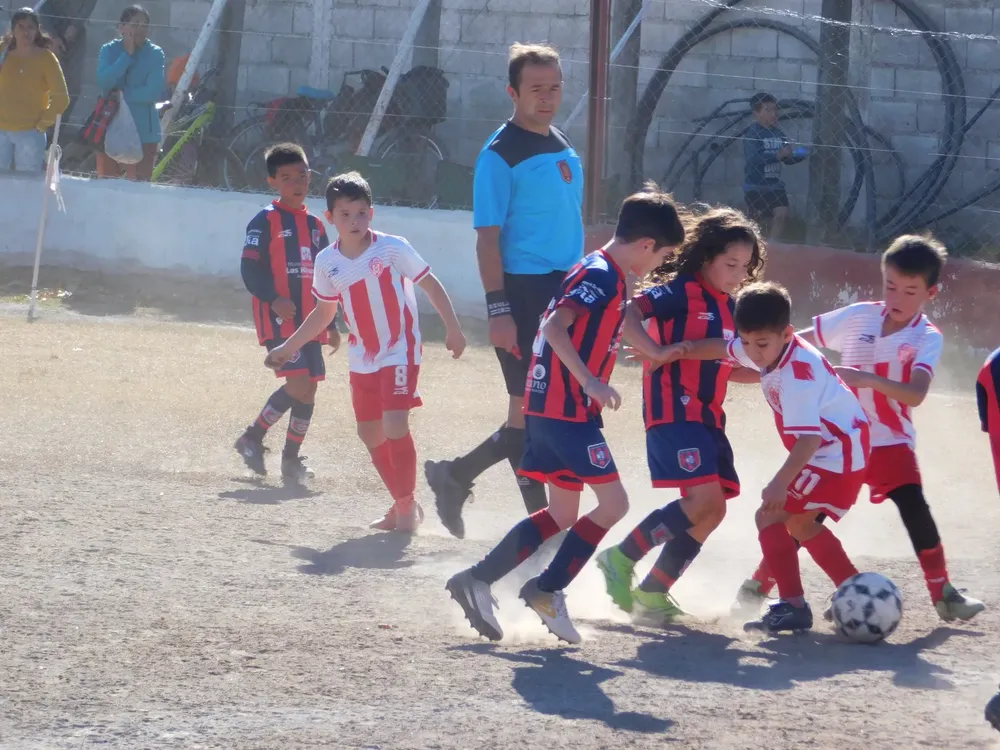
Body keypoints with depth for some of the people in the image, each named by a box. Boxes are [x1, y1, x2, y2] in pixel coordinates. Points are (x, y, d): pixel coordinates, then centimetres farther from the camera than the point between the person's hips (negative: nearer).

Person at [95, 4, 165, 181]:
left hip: (143, 133, -2)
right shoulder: (109, 50, 4)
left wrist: (122, 95, -12)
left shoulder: (155, 54, -2)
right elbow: (103, 82, -13)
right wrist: (127, 55, -14)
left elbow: (155, 92, -13)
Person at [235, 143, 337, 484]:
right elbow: (250, 268, -11)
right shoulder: (265, 221, -4)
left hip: (309, 322, 7)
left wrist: (331, 325, 19)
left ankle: (292, 459, 14)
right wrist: (273, 299, -26)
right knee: (299, 385, -16)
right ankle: (253, 438, 0)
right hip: (278, 319, -7)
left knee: (307, 391, 4)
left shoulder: (315, 225, 16)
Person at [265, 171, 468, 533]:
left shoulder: (392, 248, -16)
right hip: (362, 358, 6)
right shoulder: (327, 262, -2)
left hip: (400, 351, -6)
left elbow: (431, 285, -8)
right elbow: (323, 313, 12)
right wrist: (288, 348, 13)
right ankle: (402, 504, 26)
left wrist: (452, 328, -12)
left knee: (395, 425, -17)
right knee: (370, 433, 10)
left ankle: (407, 506, -1)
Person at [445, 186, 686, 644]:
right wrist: (591, 383, -32)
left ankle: (477, 581, 10)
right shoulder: (601, 275, -14)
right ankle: (547, 590, -2)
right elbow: (555, 327, -26)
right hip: (567, 410, -10)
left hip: (550, 408, 10)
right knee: (612, 504, -7)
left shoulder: (602, 274, 16)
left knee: (562, 514, 13)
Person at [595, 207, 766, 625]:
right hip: (674, 413, -9)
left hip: (708, 418, 9)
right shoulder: (679, 292, -8)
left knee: (711, 511, 5)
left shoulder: (728, 307, 17)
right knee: (706, 500, -19)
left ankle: (652, 593, 14)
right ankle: (621, 559, -8)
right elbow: (627, 315, -22)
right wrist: (654, 351, -33)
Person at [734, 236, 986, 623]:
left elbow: (915, 394, -27)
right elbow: (800, 342, 8)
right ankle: (760, 581, 18)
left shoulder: (928, 339, -11)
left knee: (915, 510, -16)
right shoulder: (858, 317, -3)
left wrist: (867, 378, -40)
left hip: (891, 442, -1)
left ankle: (944, 594, -5)